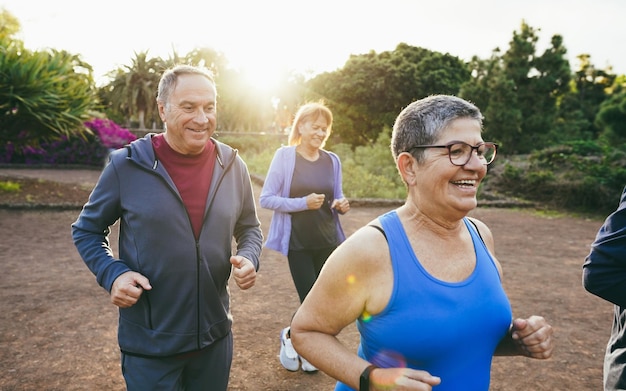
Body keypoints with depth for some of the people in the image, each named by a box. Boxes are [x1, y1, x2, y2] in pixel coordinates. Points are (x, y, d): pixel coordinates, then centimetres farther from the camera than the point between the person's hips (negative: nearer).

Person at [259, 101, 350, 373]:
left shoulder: (332, 160, 6)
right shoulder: (285, 156, -7)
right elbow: (266, 199, -9)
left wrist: (342, 205, -7)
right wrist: (303, 203, -20)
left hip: (328, 241, 5)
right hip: (299, 243, -4)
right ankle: (290, 336, 28)